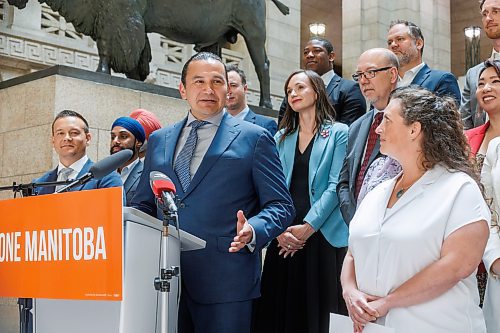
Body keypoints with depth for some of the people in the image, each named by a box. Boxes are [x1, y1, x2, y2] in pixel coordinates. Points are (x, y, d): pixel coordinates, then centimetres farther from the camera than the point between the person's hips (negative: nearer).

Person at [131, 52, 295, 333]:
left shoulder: (254, 138, 4)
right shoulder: (159, 140, 17)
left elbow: (280, 205, 0)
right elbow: (144, 204, 20)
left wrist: (253, 231, -19)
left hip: (225, 280, -3)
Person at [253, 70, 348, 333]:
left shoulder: (339, 133, 4)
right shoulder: (281, 138, 17)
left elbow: (335, 186, -6)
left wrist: (308, 227, -14)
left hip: (322, 236, -4)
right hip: (284, 239, 4)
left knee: (318, 311, -2)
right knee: (278, 309, 3)